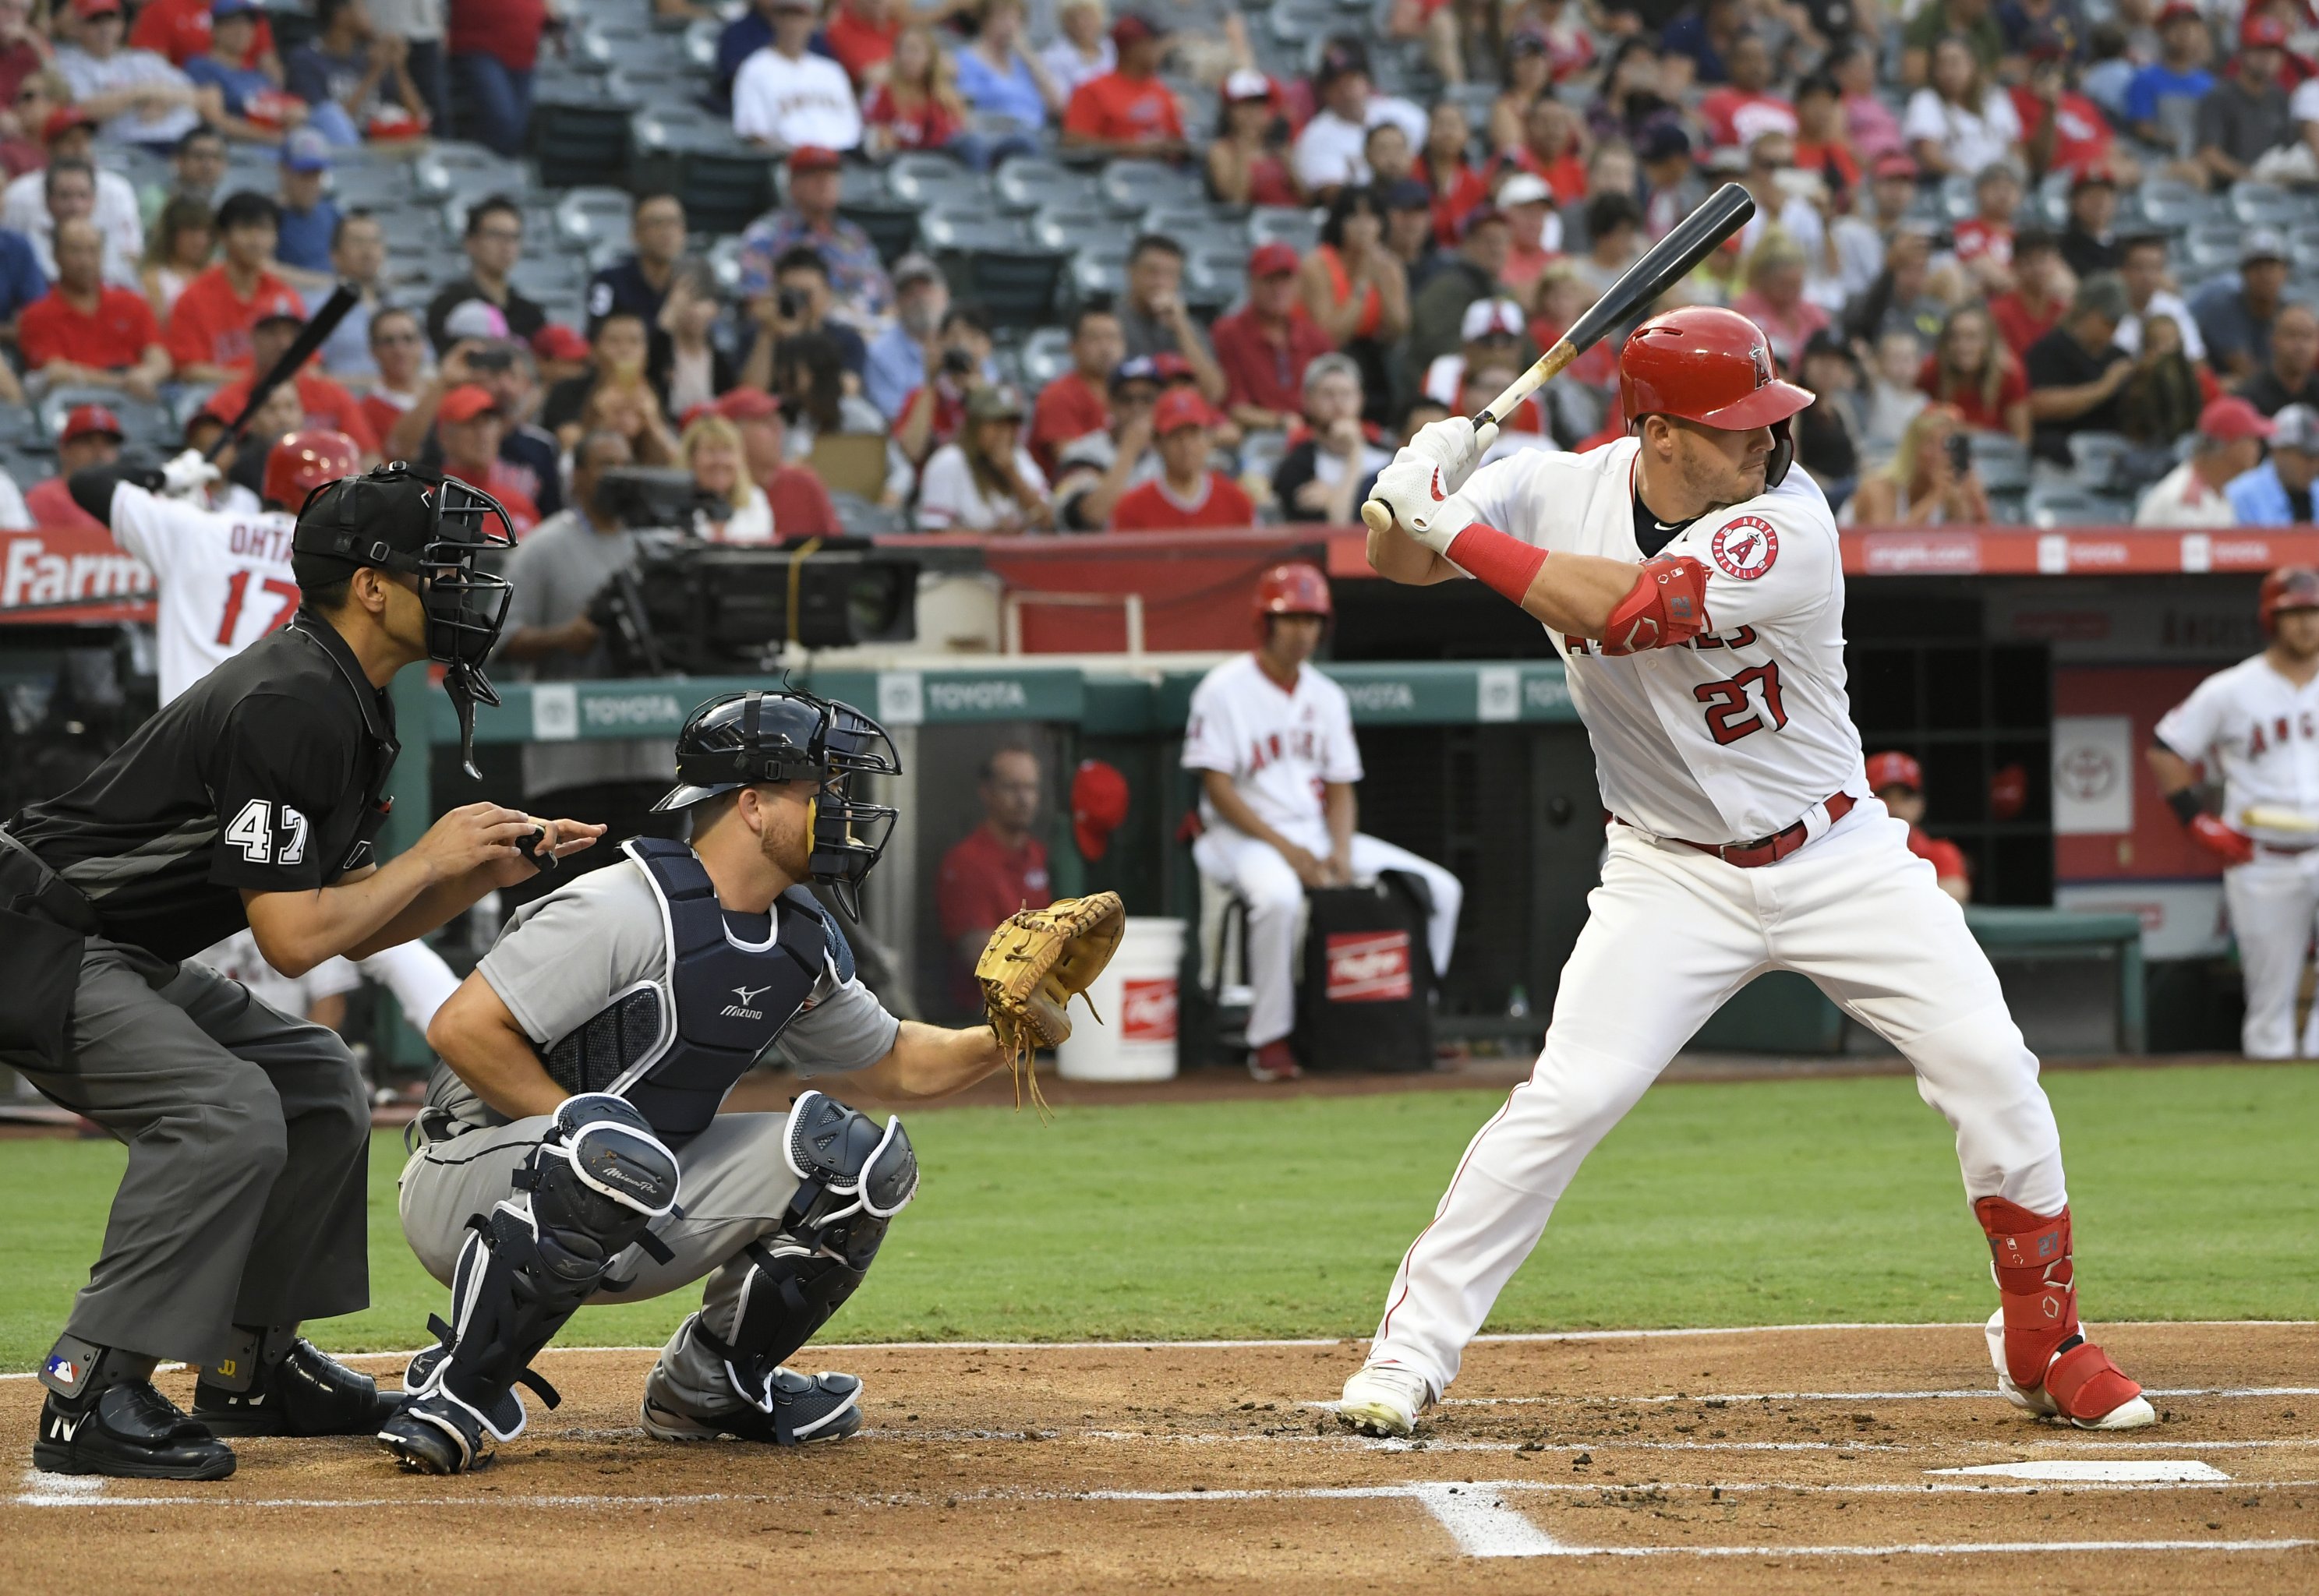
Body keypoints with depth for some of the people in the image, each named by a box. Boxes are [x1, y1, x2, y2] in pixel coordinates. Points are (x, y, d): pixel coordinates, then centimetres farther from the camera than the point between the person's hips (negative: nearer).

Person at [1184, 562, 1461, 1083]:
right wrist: (1286, 849, -20)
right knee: (1278, 896, -42)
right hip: (1245, 837, -7)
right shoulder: (1224, 689, -8)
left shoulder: (1326, 697, 11)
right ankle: (1270, 1040, -29)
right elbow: (1218, 788, -13)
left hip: (1319, 836, 7)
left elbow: (1340, 788, 12)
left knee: (1441, 888, -2)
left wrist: (1341, 853, -8)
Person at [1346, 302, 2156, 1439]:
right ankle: (1408, 1353, -4)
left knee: (1992, 1070, -8)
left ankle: (2044, 1346, 11)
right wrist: (1415, 500, -30)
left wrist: (1461, 534, -32)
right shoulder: (1562, 491, -10)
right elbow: (1396, 562, -7)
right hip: (1674, 875, 1)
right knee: (1565, 1099, -14)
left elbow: (1630, 609, -33)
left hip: (1838, 857, -1)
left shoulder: (1788, 525, -23)